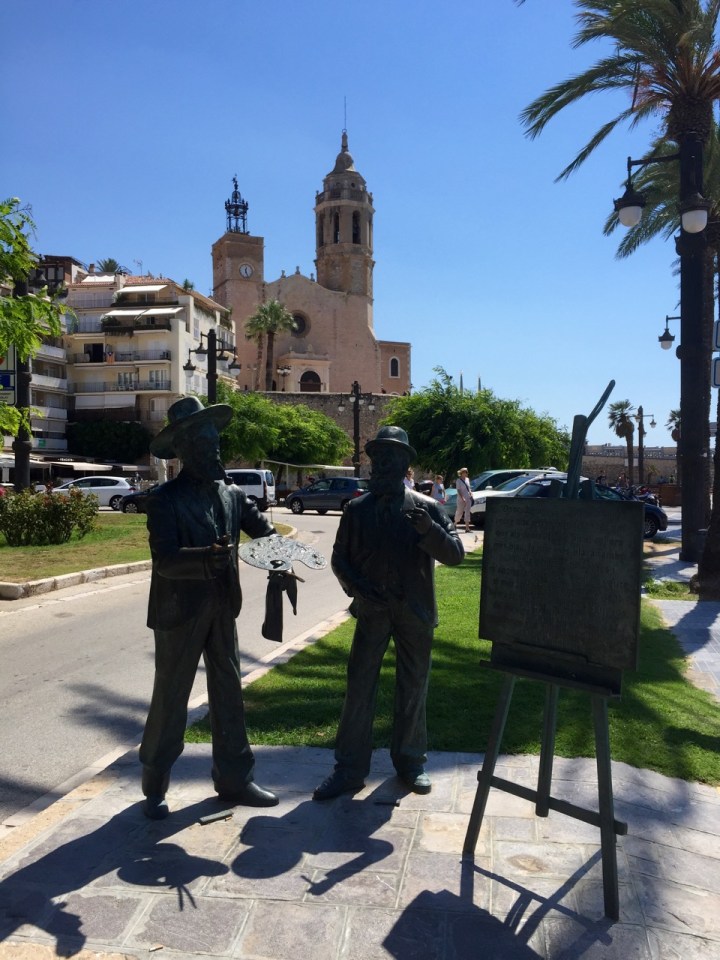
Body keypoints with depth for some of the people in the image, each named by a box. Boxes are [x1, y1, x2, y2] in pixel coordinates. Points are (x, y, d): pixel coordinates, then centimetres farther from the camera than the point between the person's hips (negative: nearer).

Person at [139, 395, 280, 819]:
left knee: (229, 694, 12)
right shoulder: (165, 499, -11)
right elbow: (165, 560, -22)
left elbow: (263, 529, 7)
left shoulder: (231, 495, 6)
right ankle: (155, 787, 24)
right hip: (180, 612, -5)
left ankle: (235, 777, 26)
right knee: (170, 698, 7)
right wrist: (210, 556, -38)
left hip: (222, 610, 5)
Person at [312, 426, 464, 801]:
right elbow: (340, 559, 8)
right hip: (372, 611, 1)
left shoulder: (426, 507, 0)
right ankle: (349, 769, 13)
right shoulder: (356, 509, 4)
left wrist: (429, 530, -24)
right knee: (359, 689, 2)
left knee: (413, 690, 11)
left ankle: (410, 762, 28)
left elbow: (455, 554, -5)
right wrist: (356, 586, -11)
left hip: (415, 612, 0)